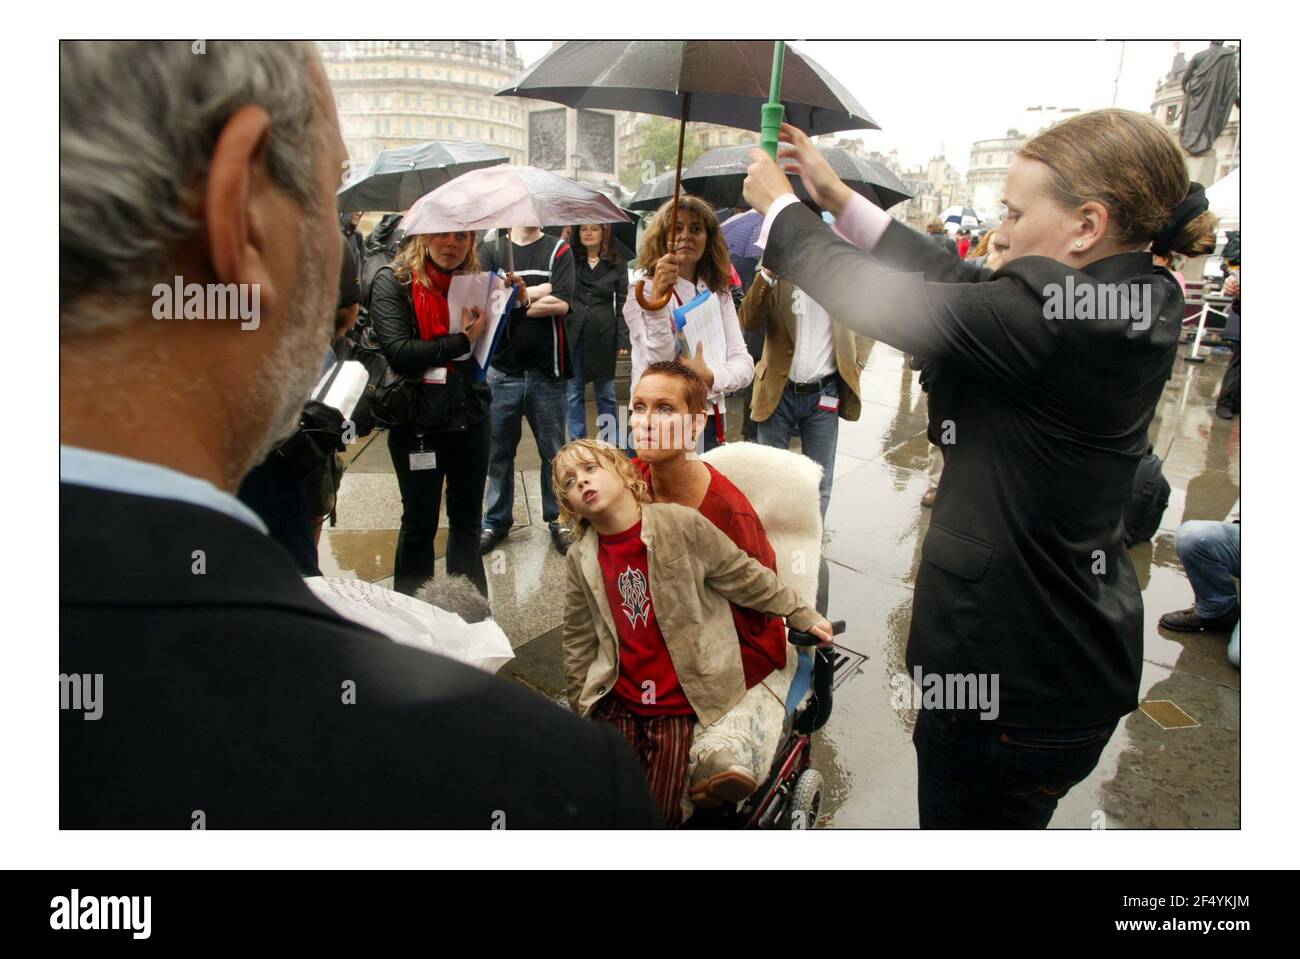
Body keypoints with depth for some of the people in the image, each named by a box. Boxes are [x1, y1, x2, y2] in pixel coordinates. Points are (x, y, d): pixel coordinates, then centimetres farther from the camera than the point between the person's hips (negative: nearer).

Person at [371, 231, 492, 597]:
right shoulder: (393, 281, -7)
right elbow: (398, 353, -19)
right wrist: (463, 340, -15)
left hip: (472, 416, 5)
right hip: (419, 421, -4)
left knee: (467, 517, 16)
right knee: (419, 524, 9)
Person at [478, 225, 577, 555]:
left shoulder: (558, 250, 2)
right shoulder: (490, 251, 6)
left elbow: (561, 304, -11)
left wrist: (514, 299, -8)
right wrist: (538, 291, -9)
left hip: (548, 371, -1)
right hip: (503, 370, 1)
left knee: (553, 451, 8)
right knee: (499, 451, 9)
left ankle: (558, 519, 22)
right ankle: (497, 520, 23)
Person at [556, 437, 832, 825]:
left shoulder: (680, 525, -12)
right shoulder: (581, 558, -1)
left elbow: (744, 577, -2)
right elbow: (579, 638, 11)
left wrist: (802, 616, 3)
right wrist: (580, 706, 15)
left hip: (679, 703, -3)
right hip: (616, 702, 3)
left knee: (659, 813, -4)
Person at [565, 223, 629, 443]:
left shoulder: (616, 265, 4)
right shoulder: (569, 259, 4)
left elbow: (622, 305, 2)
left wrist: (623, 340, -5)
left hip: (603, 337, 0)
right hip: (572, 335, 0)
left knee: (606, 393, 9)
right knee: (574, 392, 7)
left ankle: (611, 444, 18)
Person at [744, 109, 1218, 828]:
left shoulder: (1050, 319, -27)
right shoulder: (1145, 304, 1)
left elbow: (884, 302, -21)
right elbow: (958, 283, 4)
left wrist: (780, 208, -4)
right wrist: (838, 198, 6)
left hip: (1008, 672, -8)